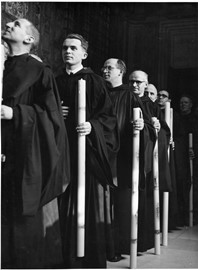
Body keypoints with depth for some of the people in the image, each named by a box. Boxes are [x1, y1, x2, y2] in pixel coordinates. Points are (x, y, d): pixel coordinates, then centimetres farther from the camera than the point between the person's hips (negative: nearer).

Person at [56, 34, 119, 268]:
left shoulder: (94, 82, 3)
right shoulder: (56, 82, 15)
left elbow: (108, 117, -2)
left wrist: (92, 126, -20)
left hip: (90, 150, -3)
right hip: (63, 151, 4)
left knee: (91, 203, -3)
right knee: (67, 205, 4)